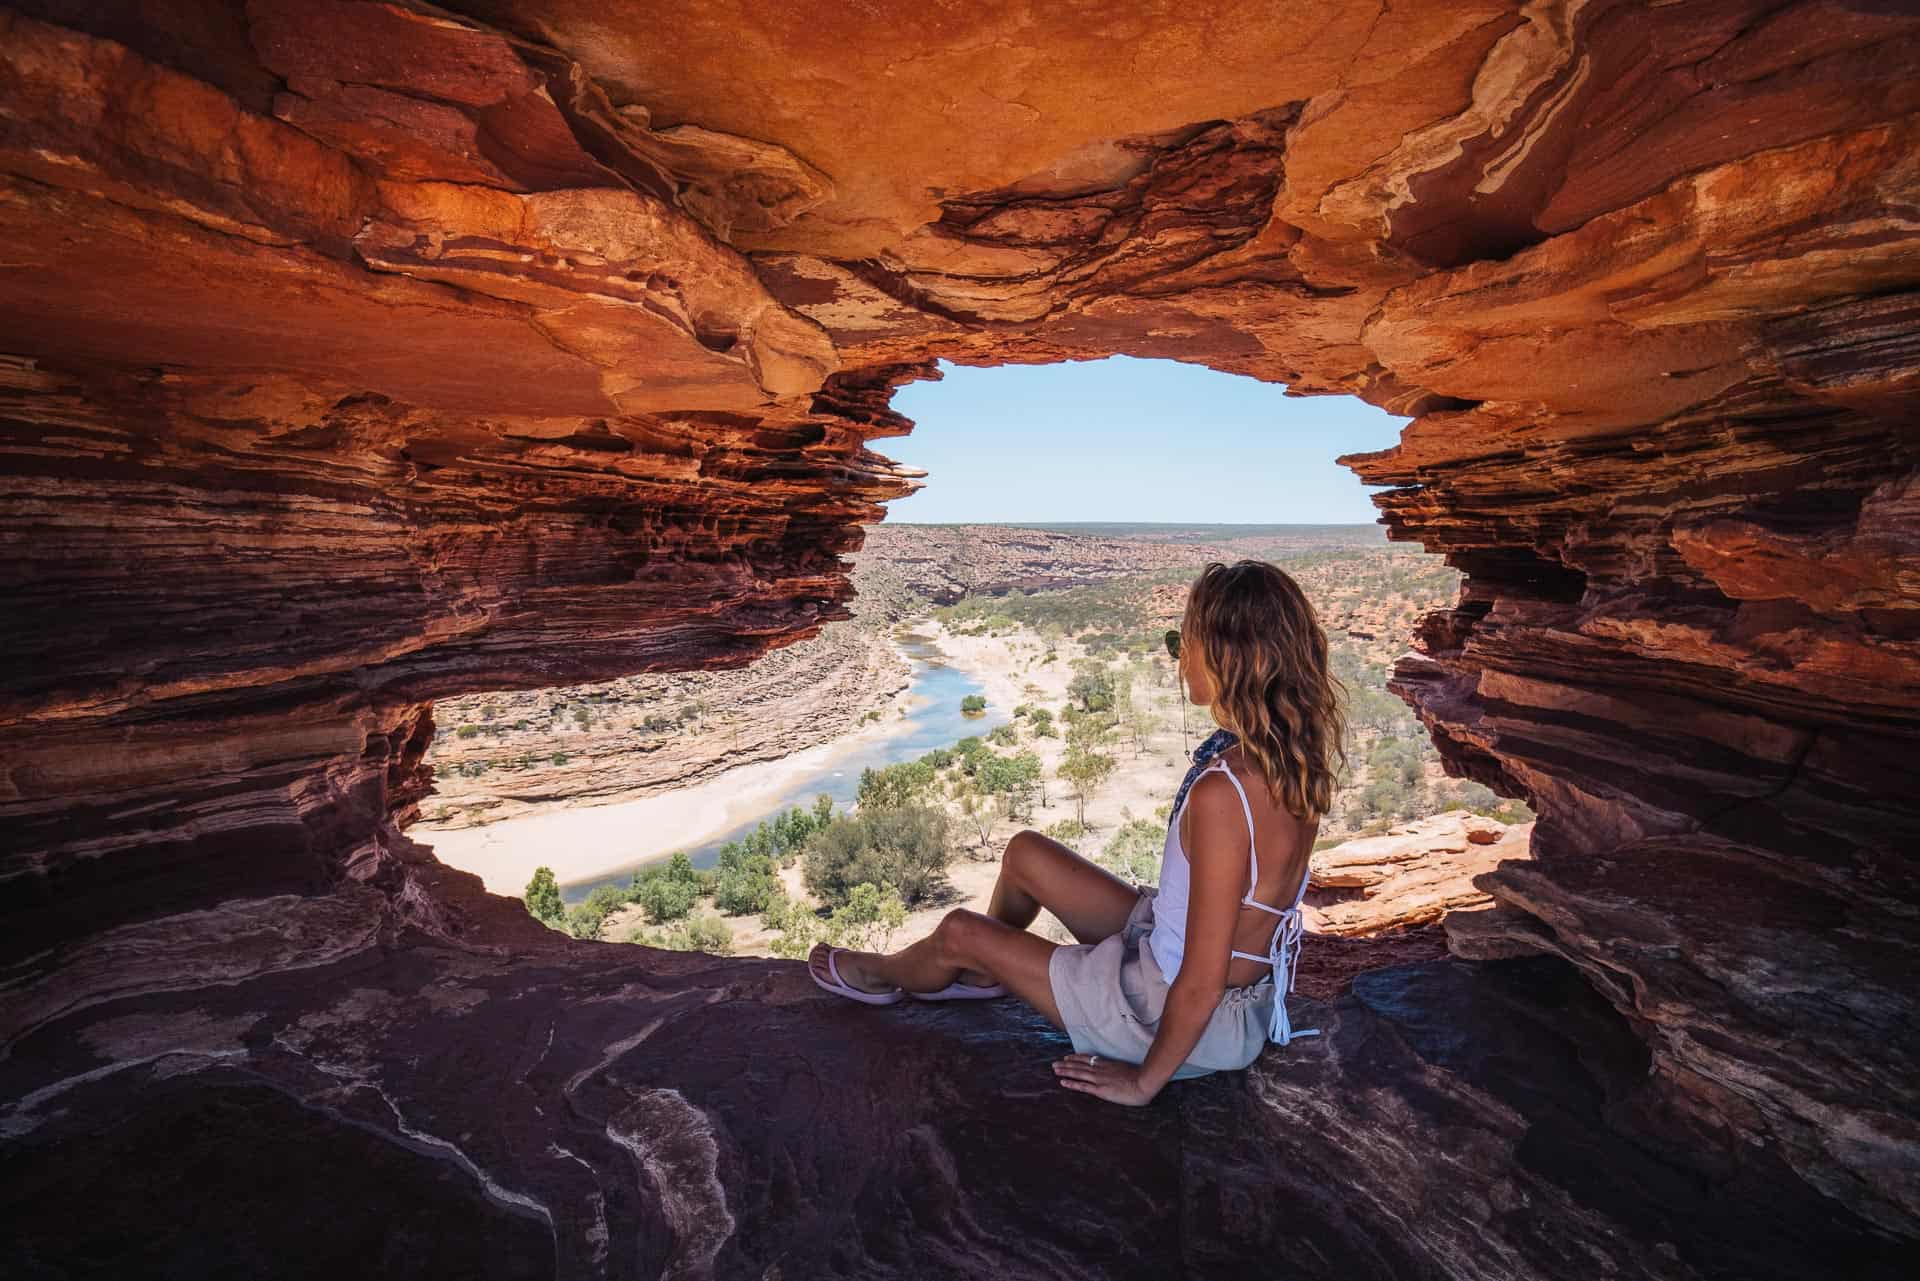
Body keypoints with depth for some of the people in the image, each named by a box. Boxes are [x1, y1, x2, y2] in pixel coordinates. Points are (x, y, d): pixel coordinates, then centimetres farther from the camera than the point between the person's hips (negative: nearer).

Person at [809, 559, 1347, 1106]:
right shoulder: (1292, 756, -12)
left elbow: (1201, 986, -29)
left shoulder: (1221, 793, -38)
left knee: (960, 933, 5)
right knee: (1024, 854, 14)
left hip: (1188, 1018, -7)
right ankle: (981, 974, 43)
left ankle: (882, 975, 42)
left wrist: (1144, 1081, -15)